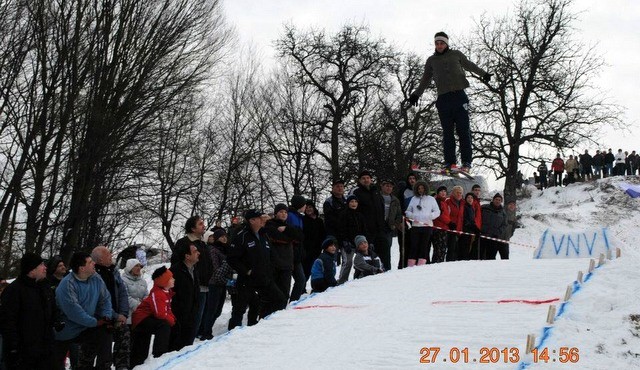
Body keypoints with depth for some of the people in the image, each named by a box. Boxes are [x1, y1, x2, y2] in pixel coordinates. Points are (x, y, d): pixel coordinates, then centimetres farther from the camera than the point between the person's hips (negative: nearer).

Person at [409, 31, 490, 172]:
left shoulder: (456, 54, 13)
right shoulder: (431, 60, 18)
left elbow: (470, 65, 23)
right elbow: (425, 79, 25)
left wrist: (483, 74, 15)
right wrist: (416, 94, 23)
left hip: (459, 96, -2)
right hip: (443, 98, 2)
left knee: (463, 129, -8)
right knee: (447, 131, -1)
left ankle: (466, 162, -9)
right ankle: (449, 163, -3)